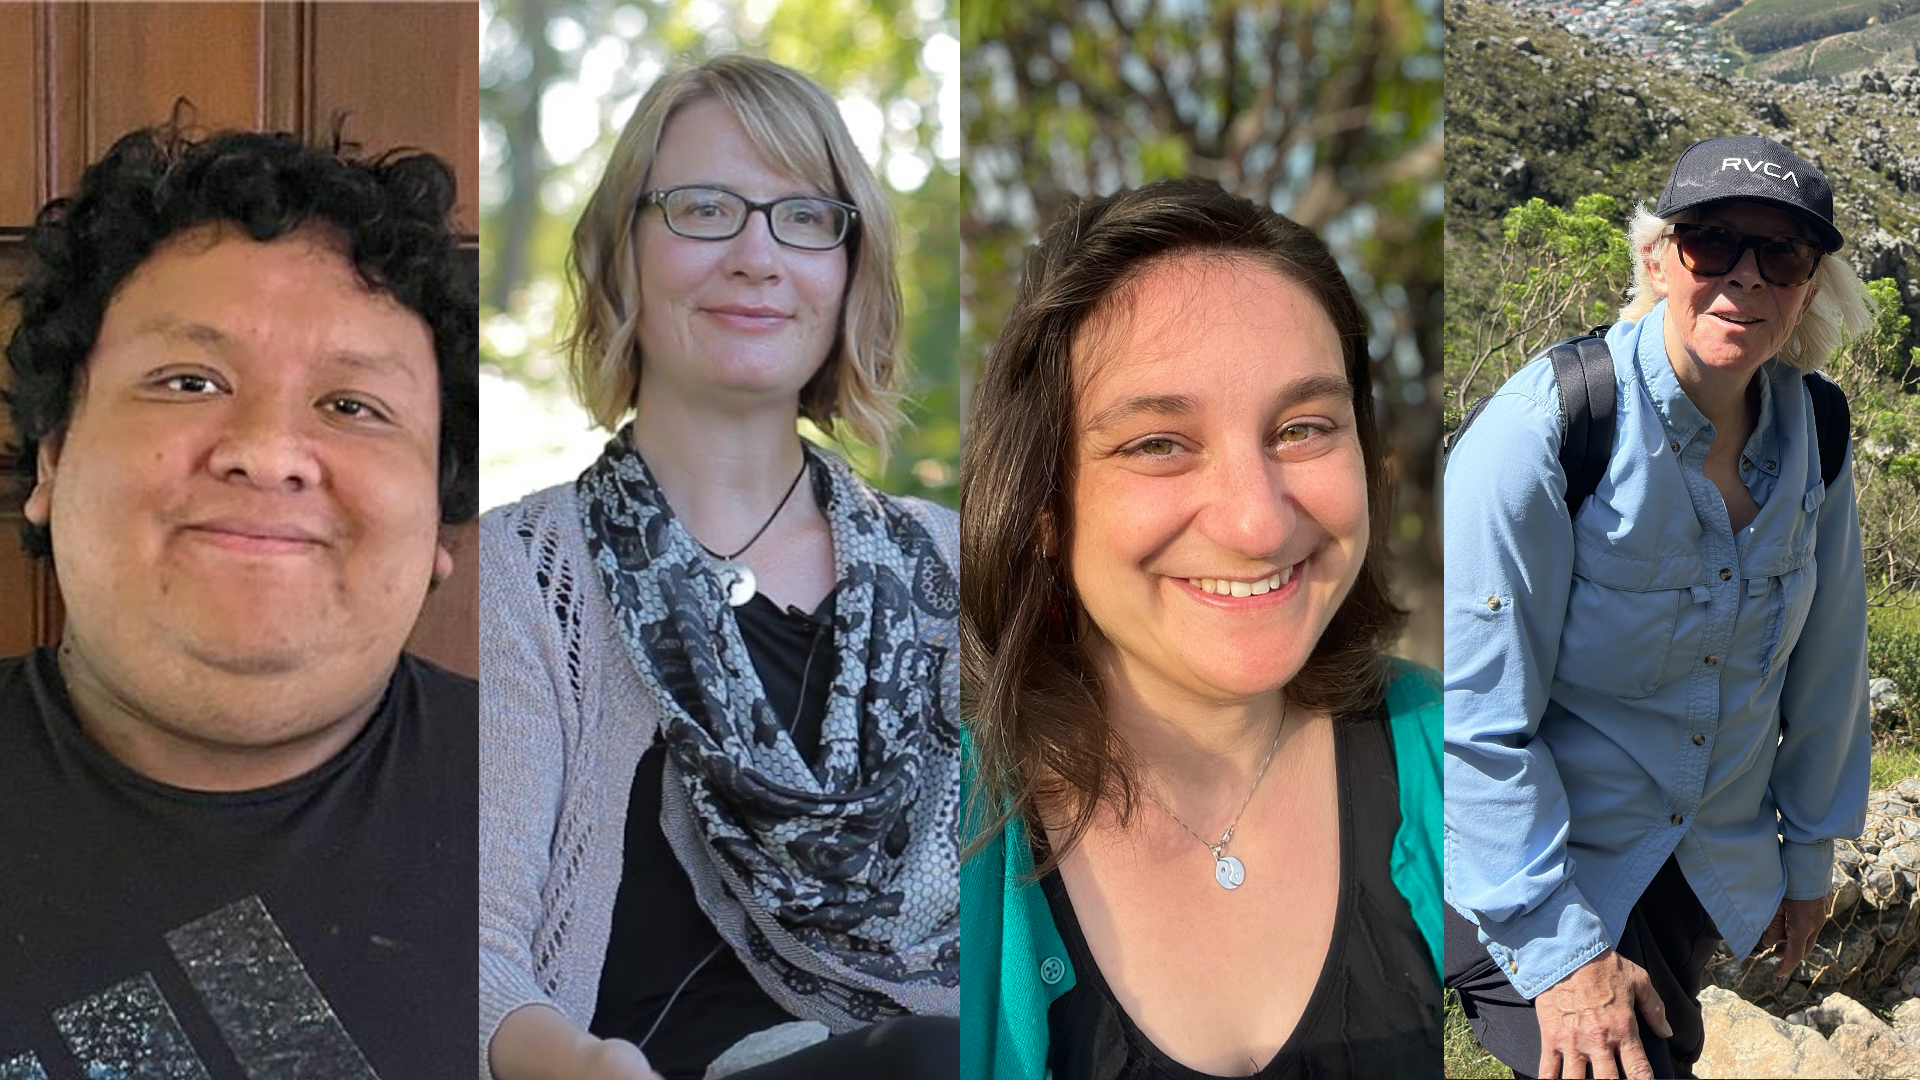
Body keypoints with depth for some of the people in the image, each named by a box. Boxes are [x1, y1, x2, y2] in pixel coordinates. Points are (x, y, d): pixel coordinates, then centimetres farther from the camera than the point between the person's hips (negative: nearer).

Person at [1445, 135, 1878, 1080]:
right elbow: (1474, 719, -25)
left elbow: (1825, 656, 7)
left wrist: (1810, 851, 15)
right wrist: (1560, 950, -24)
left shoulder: (1812, 428, -7)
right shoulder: (1544, 428, -26)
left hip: (1715, 862, 6)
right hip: (1532, 872, -6)